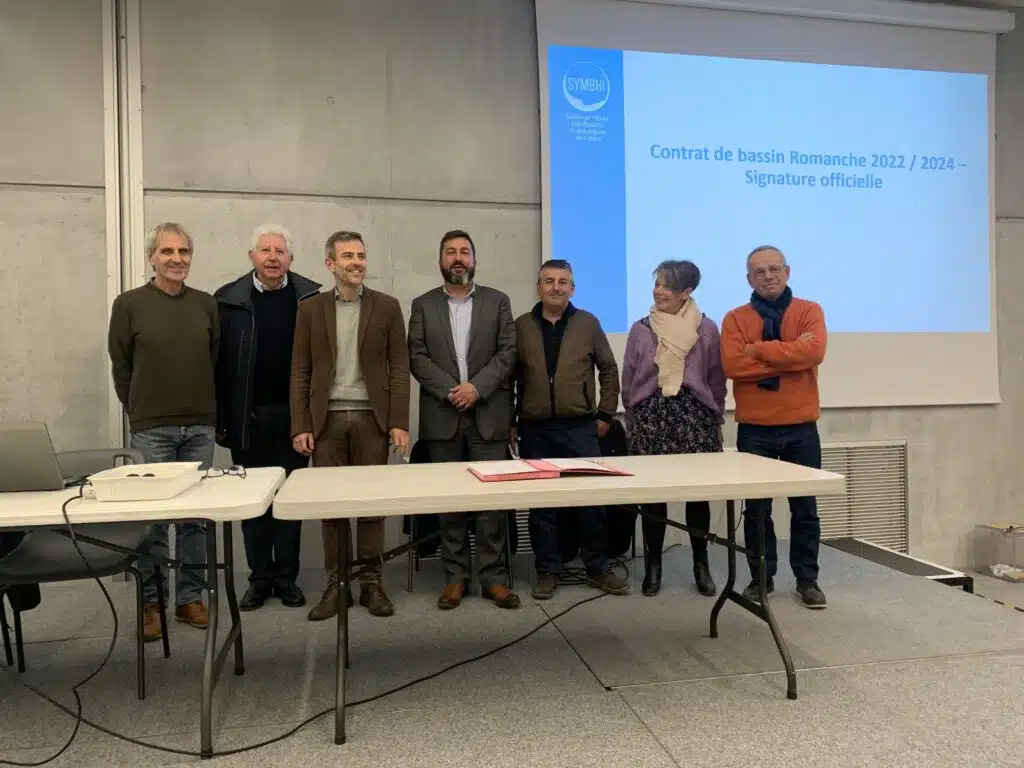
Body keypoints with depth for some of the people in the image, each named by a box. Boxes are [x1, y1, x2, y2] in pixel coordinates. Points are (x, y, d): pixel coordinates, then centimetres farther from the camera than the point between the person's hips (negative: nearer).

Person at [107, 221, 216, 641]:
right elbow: (120, 365, 5)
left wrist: (207, 409, 12)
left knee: (195, 516, 8)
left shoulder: (207, 304, 6)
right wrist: (140, 412, 9)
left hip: (200, 428, 3)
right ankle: (149, 601, 17)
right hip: (151, 431, -2)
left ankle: (190, 597, 19)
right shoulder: (129, 304, -1)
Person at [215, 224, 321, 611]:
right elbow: (217, 361, -1)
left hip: (294, 415, 0)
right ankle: (260, 577, 22)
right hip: (248, 416, 1)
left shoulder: (311, 297, -1)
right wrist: (218, 417, -5)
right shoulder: (228, 299, 1)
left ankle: (286, 576, 20)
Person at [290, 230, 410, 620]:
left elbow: (399, 367, 0)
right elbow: (300, 372, 5)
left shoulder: (387, 306, 3)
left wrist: (399, 423, -7)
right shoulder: (311, 308, 6)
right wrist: (300, 426, -3)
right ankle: (336, 584, 17)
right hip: (326, 419, 1)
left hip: (371, 417, -1)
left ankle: (371, 582, 15)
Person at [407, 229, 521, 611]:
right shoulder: (422, 305, 9)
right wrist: (449, 390, -13)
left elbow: (507, 353, 0)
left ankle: (494, 576, 9)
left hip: (489, 414, 0)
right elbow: (417, 357, 0)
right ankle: (455, 576, 15)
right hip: (442, 416, 1)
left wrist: (477, 387, -13)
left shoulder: (497, 301, 8)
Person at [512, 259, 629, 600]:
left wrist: (605, 414, 5)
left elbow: (609, 369, 9)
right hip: (534, 429, 1)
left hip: (579, 427, 0)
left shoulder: (588, 323, 4)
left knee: (592, 498, 4)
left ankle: (597, 568, 20)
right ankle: (547, 570, 19)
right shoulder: (521, 326, 5)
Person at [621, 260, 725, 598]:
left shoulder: (706, 329, 3)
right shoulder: (641, 329, 4)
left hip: (694, 414, 0)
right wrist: (632, 421, 10)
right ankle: (653, 564, 15)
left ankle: (701, 564, 16)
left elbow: (716, 379, 7)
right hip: (651, 415, 1)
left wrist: (716, 419, 9)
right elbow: (628, 380, 9)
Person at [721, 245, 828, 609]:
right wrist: (788, 359, -15)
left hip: (801, 427, 0)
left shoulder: (809, 311, 3)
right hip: (754, 429, 0)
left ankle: (807, 579, 22)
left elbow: (813, 351, -17)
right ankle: (760, 577, 21)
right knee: (756, 508, 8)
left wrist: (759, 349, -15)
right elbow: (732, 364, -14)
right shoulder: (735, 319, 2)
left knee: (805, 507, 9)